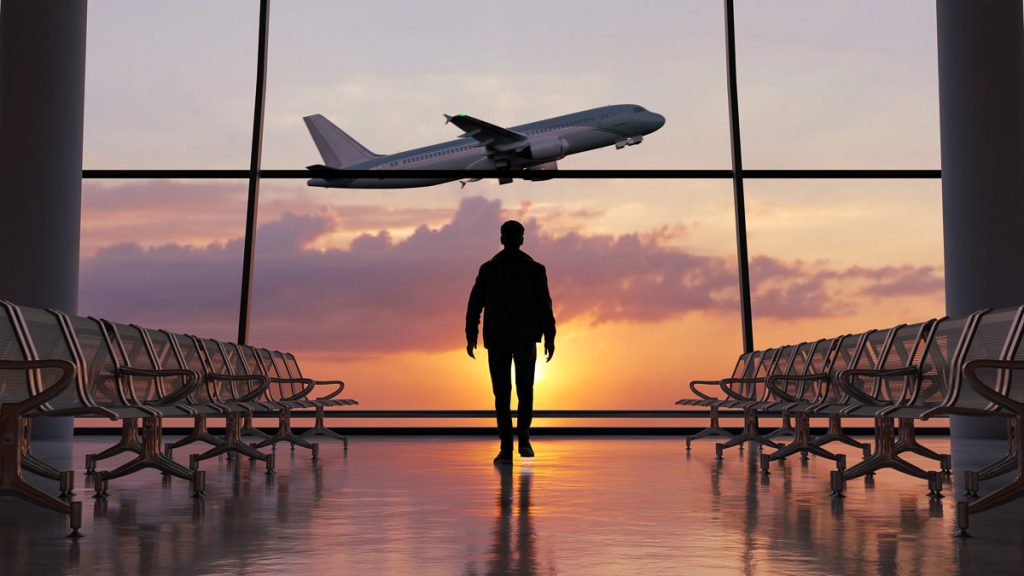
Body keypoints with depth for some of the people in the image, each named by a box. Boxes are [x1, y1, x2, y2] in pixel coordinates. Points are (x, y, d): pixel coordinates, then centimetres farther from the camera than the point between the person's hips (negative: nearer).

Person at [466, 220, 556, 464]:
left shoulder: (489, 268, -1)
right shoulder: (535, 269, -1)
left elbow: (474, 305, -2)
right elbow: (545, 306, -5)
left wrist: (471, 337, 4)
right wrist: (549, 339, 0)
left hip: (497, 339, 0)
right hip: (526, 338, 0)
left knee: (502, 394, 3)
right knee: (525, 390, 16)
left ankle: (506, 449, -3)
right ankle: (523, 439, 3)